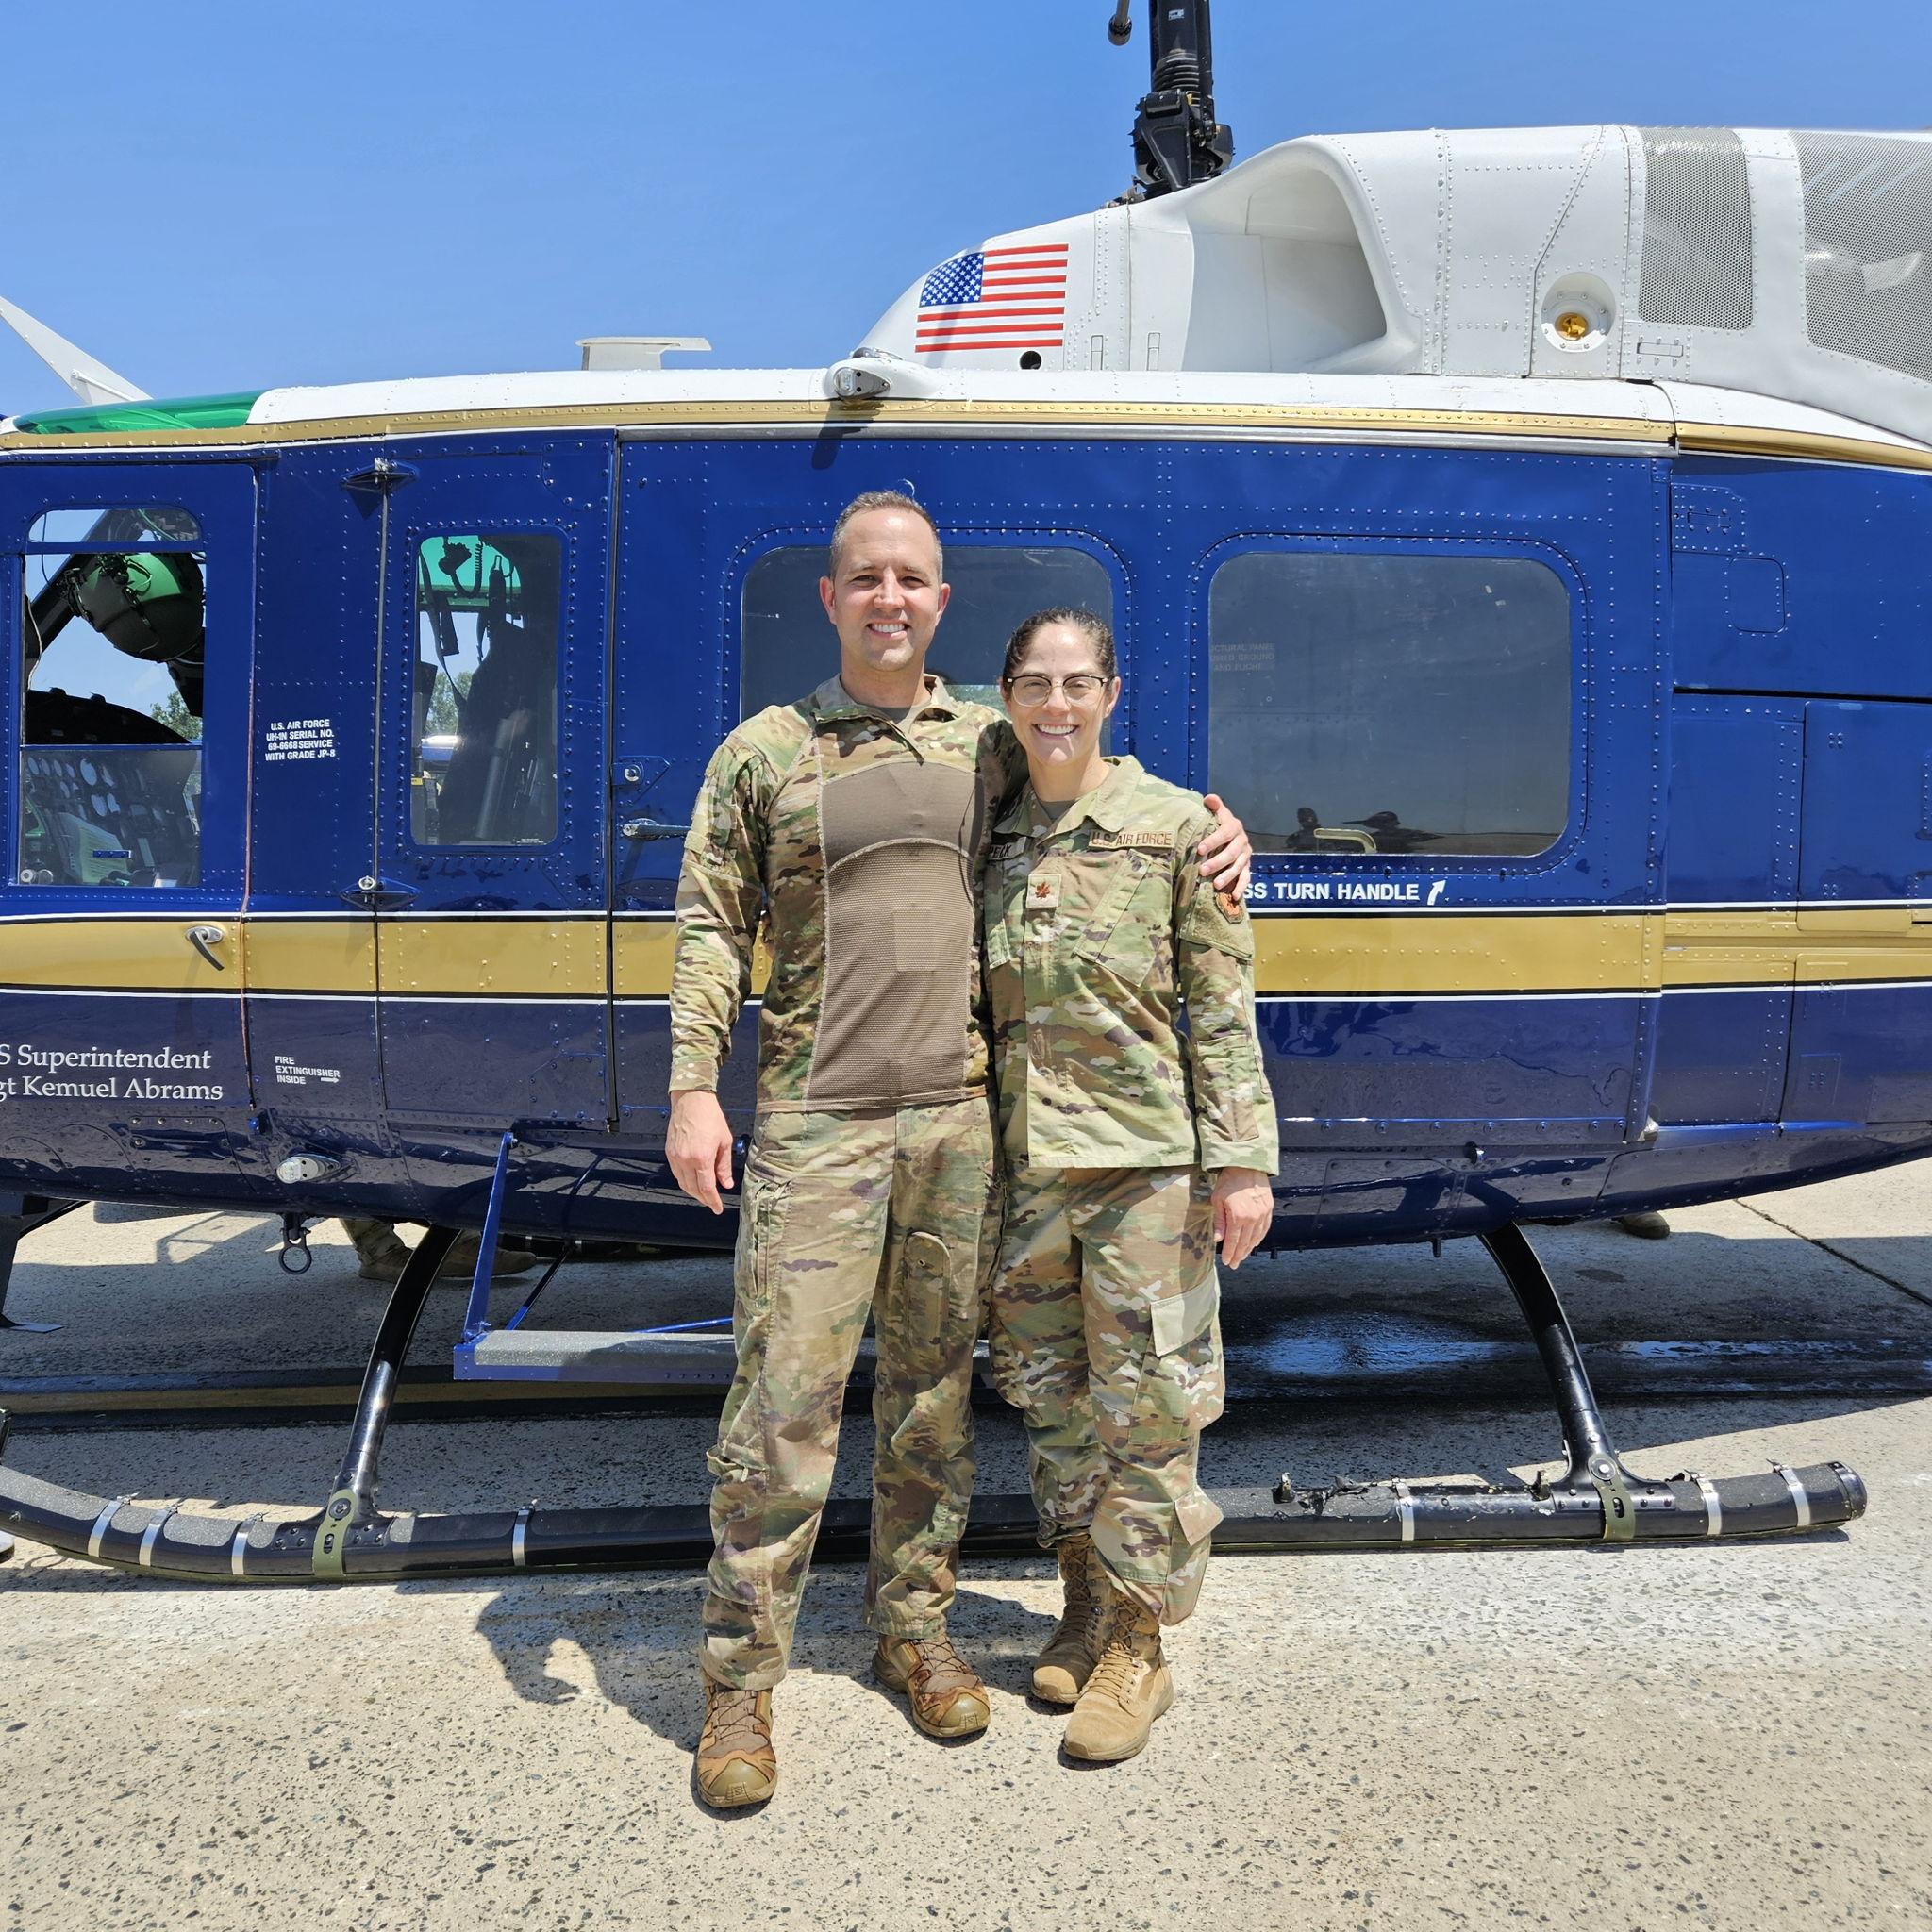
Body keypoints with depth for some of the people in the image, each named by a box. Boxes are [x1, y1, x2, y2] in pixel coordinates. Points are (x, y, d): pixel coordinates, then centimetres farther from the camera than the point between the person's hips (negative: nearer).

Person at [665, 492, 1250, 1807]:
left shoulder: (991, 746, 10)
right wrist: (693, 1086, -8)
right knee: (785, 1397, -3)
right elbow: (713, 928, 2)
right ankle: (740, 1684, 12)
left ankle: (914, 1629, 30)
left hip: (957, 1116, 3)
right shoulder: (764, 751, 4)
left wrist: (1218, 826, 6)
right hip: (816, 1120, -3)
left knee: (935, 1384, 12)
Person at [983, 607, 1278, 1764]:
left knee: (1145, 1401, 4)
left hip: (1144, 1158, -4)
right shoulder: (986, 836, 7)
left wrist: (1243, 1162, -9)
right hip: (1021, 1164, 4)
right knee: (1049, 1393, 15)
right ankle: (1082, 1605, 34)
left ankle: (1137, 1647, 20)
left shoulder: (1178, 827, -3)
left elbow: (1223, 1009, -4)